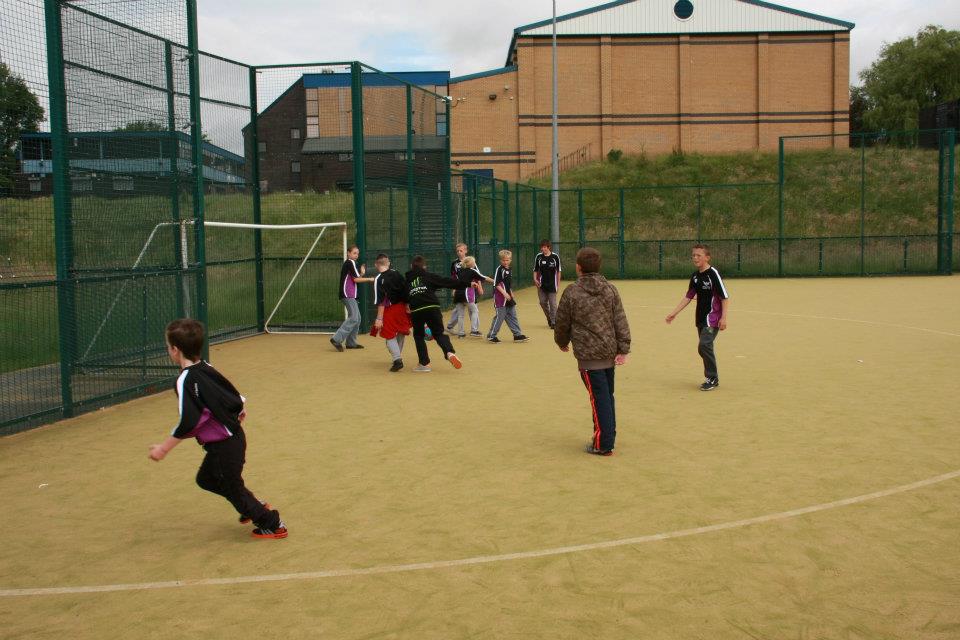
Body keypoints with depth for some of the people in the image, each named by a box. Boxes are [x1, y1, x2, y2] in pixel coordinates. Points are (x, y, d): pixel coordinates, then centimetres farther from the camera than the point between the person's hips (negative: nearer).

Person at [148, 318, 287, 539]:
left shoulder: (186, 380, -22)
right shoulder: (206, 368, 2)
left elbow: (188, 422, -27)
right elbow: (231, 392, 15)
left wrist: (164, 448, -20)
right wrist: (238, 409, 36)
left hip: (223, 445, -9)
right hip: (233, 436, 9)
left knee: (232, 487, 10)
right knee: (205, 479, 25)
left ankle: (273, 524, 20)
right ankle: (254, 507, 31)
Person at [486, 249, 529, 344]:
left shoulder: (508, 269, 13)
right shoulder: (499, 269, -12)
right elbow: (496, 284, -17)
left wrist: (511, 293, 16)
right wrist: (504, 293, -22)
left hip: (508, 297, 8)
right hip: (500, 298, -8)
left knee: (512, 316, 10)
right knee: (500, 316, -5)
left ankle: (517, 335, 15)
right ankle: (491, 336, 4)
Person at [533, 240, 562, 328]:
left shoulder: (555, 257, -7)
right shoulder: (539, 257, -1)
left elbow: (558, 271, 0)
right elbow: (535, 270, 8)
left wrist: (558, 284, 0)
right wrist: (535, 279, -9)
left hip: (552, 284, -2)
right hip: (542, 284, 3)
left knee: (552, 304, 0)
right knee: (543, 302, 5)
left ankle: (553, 322, 10)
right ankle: (549, 317, 28)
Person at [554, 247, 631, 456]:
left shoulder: (571, 292, -9)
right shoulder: (610, 289, 2)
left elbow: (562, 323, 0)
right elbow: (621, 321, -1)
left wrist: (562, 342, 19)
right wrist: (623, 349, 0)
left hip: (589, 355, -5)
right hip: (610, 352, 5)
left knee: (599, 398, -1)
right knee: (607, 396, 17)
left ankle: (603, 444, 5)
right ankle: (609, 437, 28)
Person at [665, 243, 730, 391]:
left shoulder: (713, 273, -13)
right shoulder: (695, 276, 10)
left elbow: (725, 297, -13)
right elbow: (688, 297, 18)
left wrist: (723, 318, -20)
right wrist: (674, 313, 13)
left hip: (712, 318, -8)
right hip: (700, 318, 8)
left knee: (704, 346, -17)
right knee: (704, 348, 10)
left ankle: (712, 378, -4)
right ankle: (712, 379, 21)